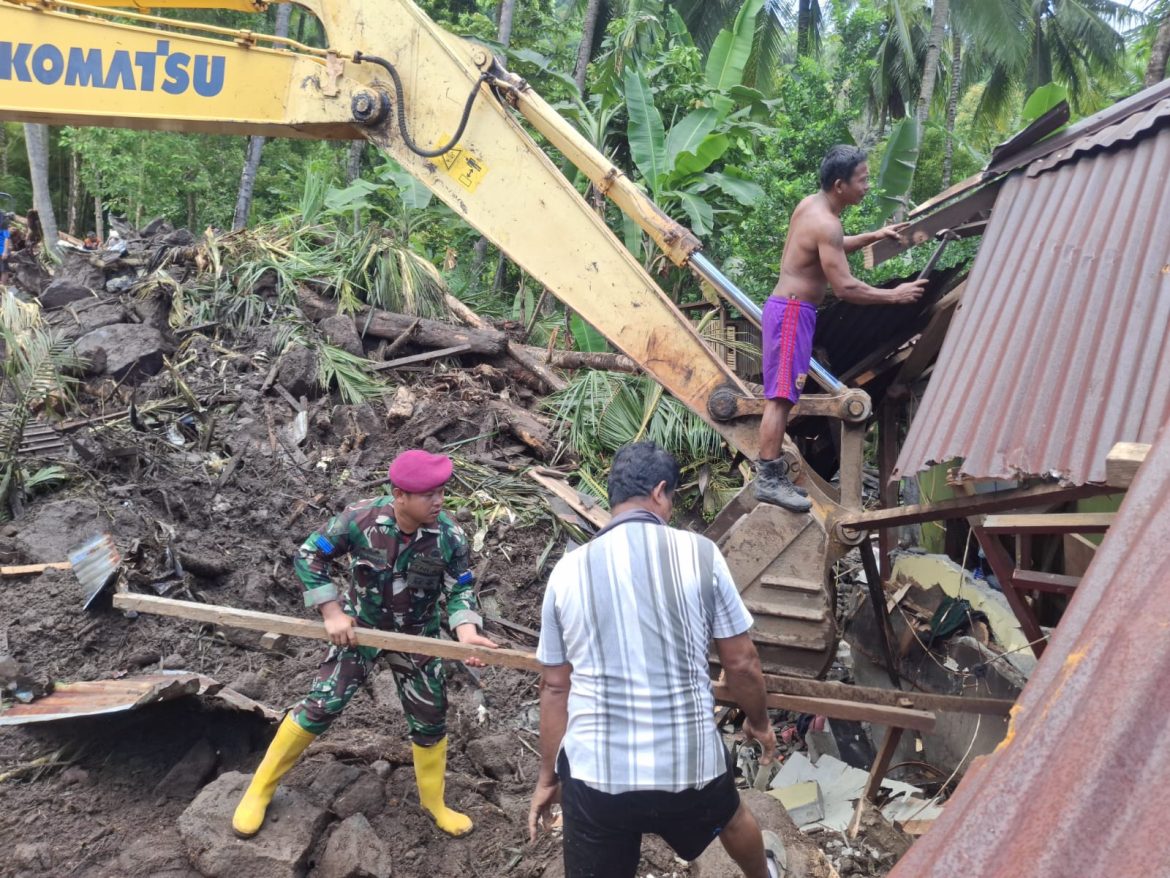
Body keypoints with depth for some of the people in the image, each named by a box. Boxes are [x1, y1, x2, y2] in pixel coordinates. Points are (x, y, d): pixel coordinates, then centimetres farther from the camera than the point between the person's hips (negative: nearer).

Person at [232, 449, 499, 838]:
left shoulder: (450, 537, -23)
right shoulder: (360, 519, -26)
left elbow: (460, 590, -14)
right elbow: (308, 556, -16)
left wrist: (466, 630, -34)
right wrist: (332, 612, -20)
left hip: (416, 638, 2)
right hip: (359, 626, -2)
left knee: (429, 720, 10)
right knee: (321, 704, -3)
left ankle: (434, 803, 34)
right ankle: (260, 788, 16)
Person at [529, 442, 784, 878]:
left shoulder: (568, 570, -3)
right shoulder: (698, 553, -8)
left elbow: (555, 687, 3)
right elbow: (741, 662, -1)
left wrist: (548, 777, 15)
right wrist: (759, 721, 19)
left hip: (594, 774, -1)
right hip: (692, 764, 1)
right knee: (730, 818, 34)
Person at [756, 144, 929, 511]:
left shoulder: (810, 205, 10)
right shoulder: (826, 223, -19)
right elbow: (845, 288, -21)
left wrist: (873, 236, 24)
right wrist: (895, 295, -12)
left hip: (789, 308, 10)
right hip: (792, 311, -10)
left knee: (783, 396, 12)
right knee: (780, 397, -9)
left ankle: (774, 474, 18)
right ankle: (768, 480, -7)